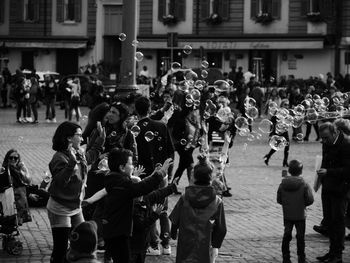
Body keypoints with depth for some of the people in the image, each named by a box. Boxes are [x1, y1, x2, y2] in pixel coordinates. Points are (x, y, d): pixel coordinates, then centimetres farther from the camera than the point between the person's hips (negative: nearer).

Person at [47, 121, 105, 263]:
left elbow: (92, 155, 30)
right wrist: (72, 163, -42)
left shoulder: (80, 155, 6)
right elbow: (60, 181, -34)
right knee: (61, 249, -4)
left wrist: (101, 138, 28)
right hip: (60, 210, -8)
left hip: (76, 208, 8)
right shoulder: (60, 158, -20)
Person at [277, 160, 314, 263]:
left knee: (286, 235, 10)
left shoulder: (283, 184, -6)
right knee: (300, 237, 8)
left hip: (287, 215, 2)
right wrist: (303, 204, 7)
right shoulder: (304, 185, -14)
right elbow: (310, 200, -12)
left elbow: (279, 199, -1)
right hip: (300, 215, -2)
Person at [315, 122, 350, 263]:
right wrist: (322, 171, 2)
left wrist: (328, 172, -25)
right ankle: (332, 251, 22)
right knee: (328, 220, 12)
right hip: (327, 187, 8)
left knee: (338, 220, -2)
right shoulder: (326, 143, 7)